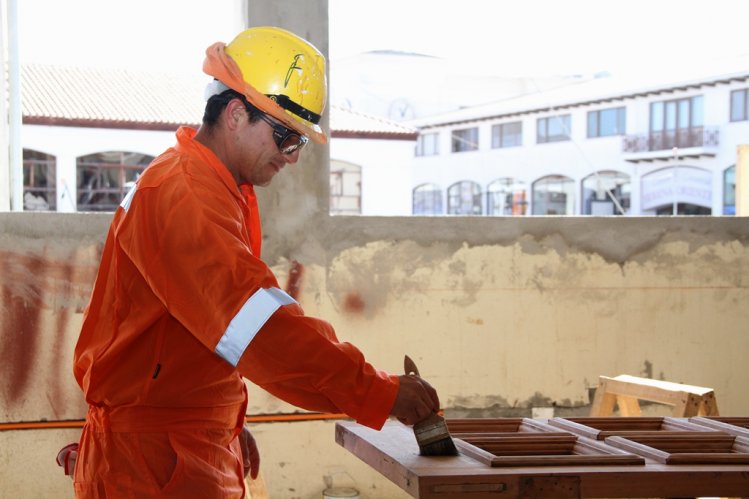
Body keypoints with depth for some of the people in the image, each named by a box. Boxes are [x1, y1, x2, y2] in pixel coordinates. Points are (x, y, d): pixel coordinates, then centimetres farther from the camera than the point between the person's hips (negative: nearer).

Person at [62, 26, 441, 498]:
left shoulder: (222, 192, 14)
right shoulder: (183, 196, -21)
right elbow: (261, 325, -30)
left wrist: (229, 421, 19)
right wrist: (379, 392, -30)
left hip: (202, 450, 10)